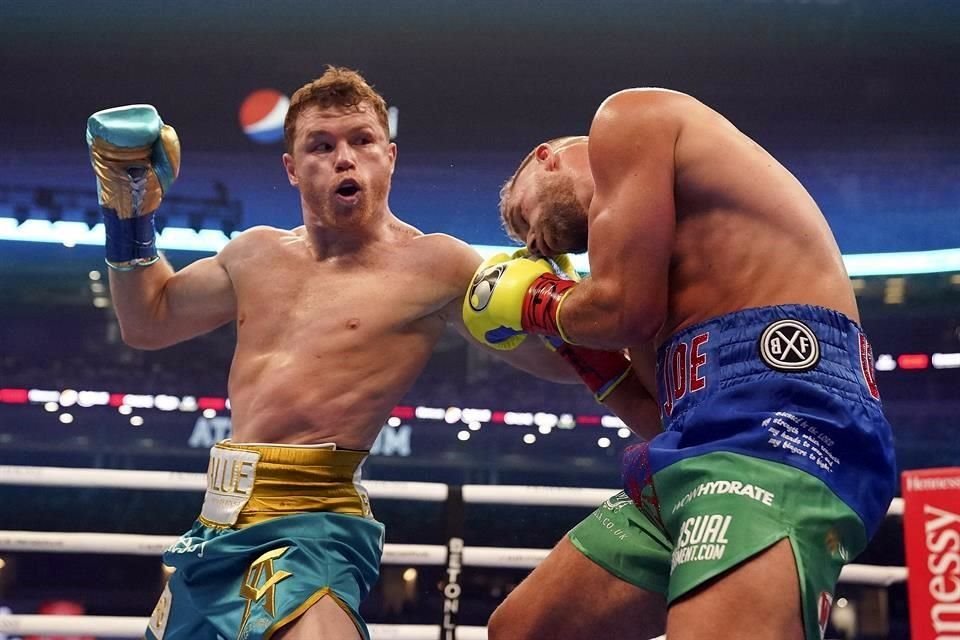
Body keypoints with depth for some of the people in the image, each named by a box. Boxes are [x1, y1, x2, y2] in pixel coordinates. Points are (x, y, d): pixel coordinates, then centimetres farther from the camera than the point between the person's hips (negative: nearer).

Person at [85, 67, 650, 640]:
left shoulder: (432, 265, -4)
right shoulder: (257, 255, 13)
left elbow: (564, 356, -1)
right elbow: (149, 322, 28)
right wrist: (130, 209, 19)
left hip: (310, 522, -7)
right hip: (220, 516, 7)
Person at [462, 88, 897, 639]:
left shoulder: (631, 119, 8)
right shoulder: (677, 232, 32)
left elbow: (626, 309, -5)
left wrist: (537, 304, 14)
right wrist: (571, 333, 27)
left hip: (776, 407, -10)